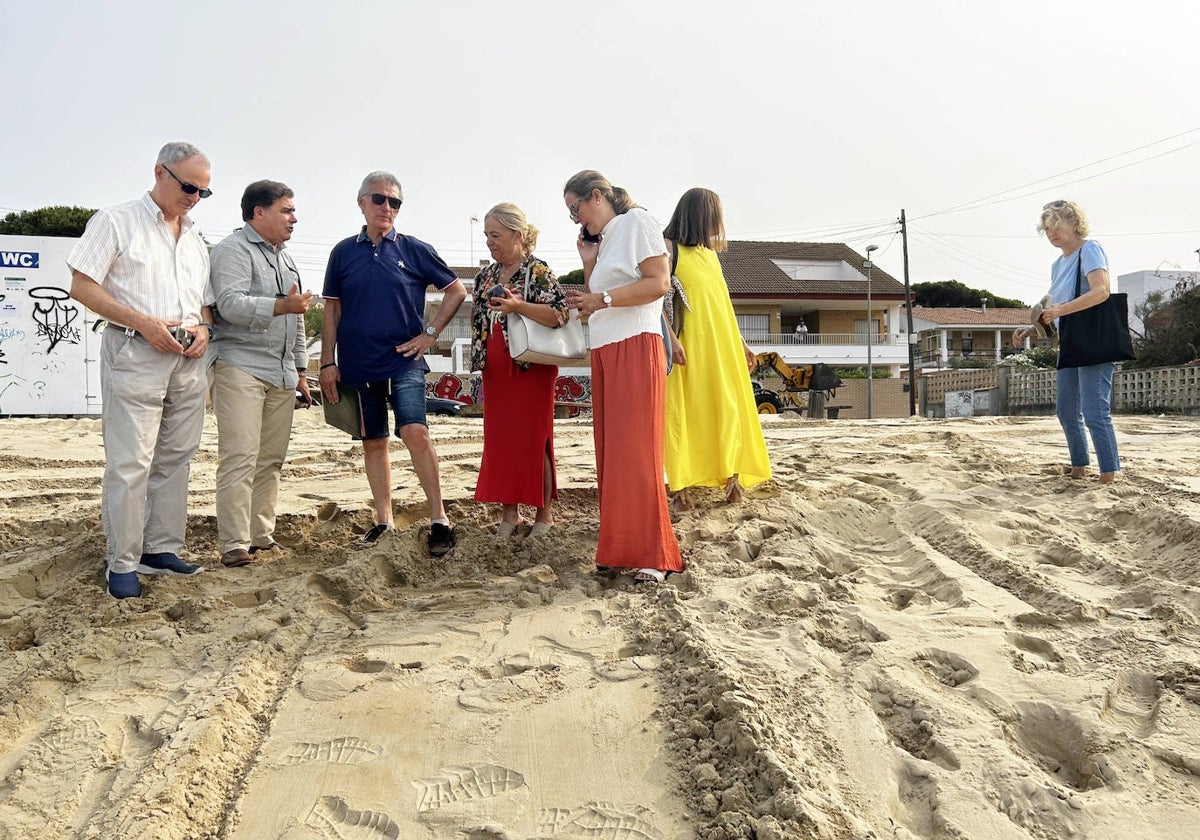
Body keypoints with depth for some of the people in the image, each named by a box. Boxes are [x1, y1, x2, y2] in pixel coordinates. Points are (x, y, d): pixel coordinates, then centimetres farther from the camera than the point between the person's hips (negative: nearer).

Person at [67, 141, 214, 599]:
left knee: (175, 459, 9)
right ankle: (122, 562, 3)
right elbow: (82, 286, -6)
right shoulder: (117, 221, 0)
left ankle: (161, 549, 18)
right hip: (134, 354, -6)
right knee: (129, 463, -6)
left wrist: (204, 328, 1)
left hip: (188, 359, 6)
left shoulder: (195, 239, 19)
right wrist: (143, 322, -16)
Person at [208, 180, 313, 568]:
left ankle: (262, 535, 14)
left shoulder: (285, 259, 24)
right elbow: (230, 303, -18)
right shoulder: (233, 250, -3)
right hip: (240, 366, -8)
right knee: (240, 457, -11)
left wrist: (300, 370, 26)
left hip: (281, 373, 8)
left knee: (271, 459, 6)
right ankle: (234, 544, -8)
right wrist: (280, 306, -32)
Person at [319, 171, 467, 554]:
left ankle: (439, 519, -11)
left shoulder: (415, 250, 3)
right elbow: (332, 310, 10)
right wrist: (327, 363, 4)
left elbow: (456, 290, 9)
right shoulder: (344, 252, 8)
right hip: (357, 365, 3)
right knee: (373, 442, 8)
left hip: (403, 361, -3)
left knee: (415, 432, -17)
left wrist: (430, 333, 0)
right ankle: (383, 520, 18)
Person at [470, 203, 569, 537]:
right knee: (499, 439, 6)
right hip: (496, 370, 6)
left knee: (534, 439, -2)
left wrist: (519, 306, -29)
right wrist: (479, 357, 17)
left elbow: (560, 314, -18)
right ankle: (509, 512, 16)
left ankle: (544, 513, 10)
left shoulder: (538, 272, -8)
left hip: (532, 368, -6)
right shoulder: (487, 275, 13)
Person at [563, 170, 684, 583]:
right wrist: (589, 263, 11)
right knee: (610, 451, 4)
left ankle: (652, 554, -9)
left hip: (635, 348, -8)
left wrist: (603, 298, -15)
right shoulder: (603, 240, 24)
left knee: (636, 450, -12)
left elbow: (659, 282, -13)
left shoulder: (637, 223, 0)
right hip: (604, 352, 9)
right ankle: (620, 547, 8)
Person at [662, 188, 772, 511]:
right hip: (688, 346, -7)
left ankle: (732, 475, 10)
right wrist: (670, 337, -23)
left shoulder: (710, 253, 19)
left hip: (721, 345, 7)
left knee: (728, 409, 4)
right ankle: (682, 486, -3)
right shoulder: (669, 247, -2)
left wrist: (741, 342, 20)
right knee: (685, 411, -5)